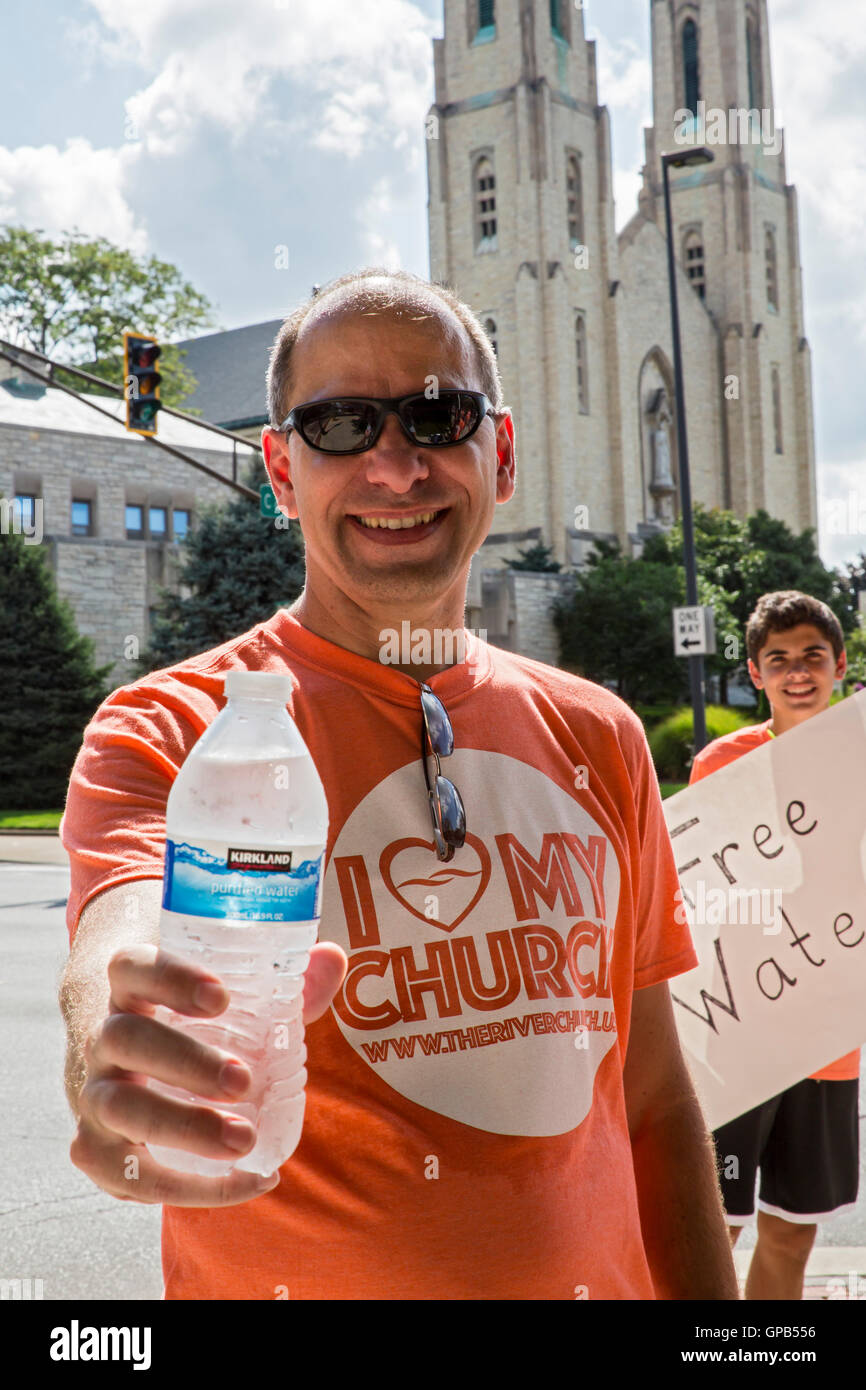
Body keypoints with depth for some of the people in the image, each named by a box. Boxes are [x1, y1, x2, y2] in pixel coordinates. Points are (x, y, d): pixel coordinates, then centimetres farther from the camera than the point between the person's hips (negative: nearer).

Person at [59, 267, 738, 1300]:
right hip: (305, 1275, -3)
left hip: (599, 1279, 4)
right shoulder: (167, 733, -12)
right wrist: (118, 1060, -54)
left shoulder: (595, 738, 1)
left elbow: (654, 1101, 5)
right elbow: (122, 947, -33)